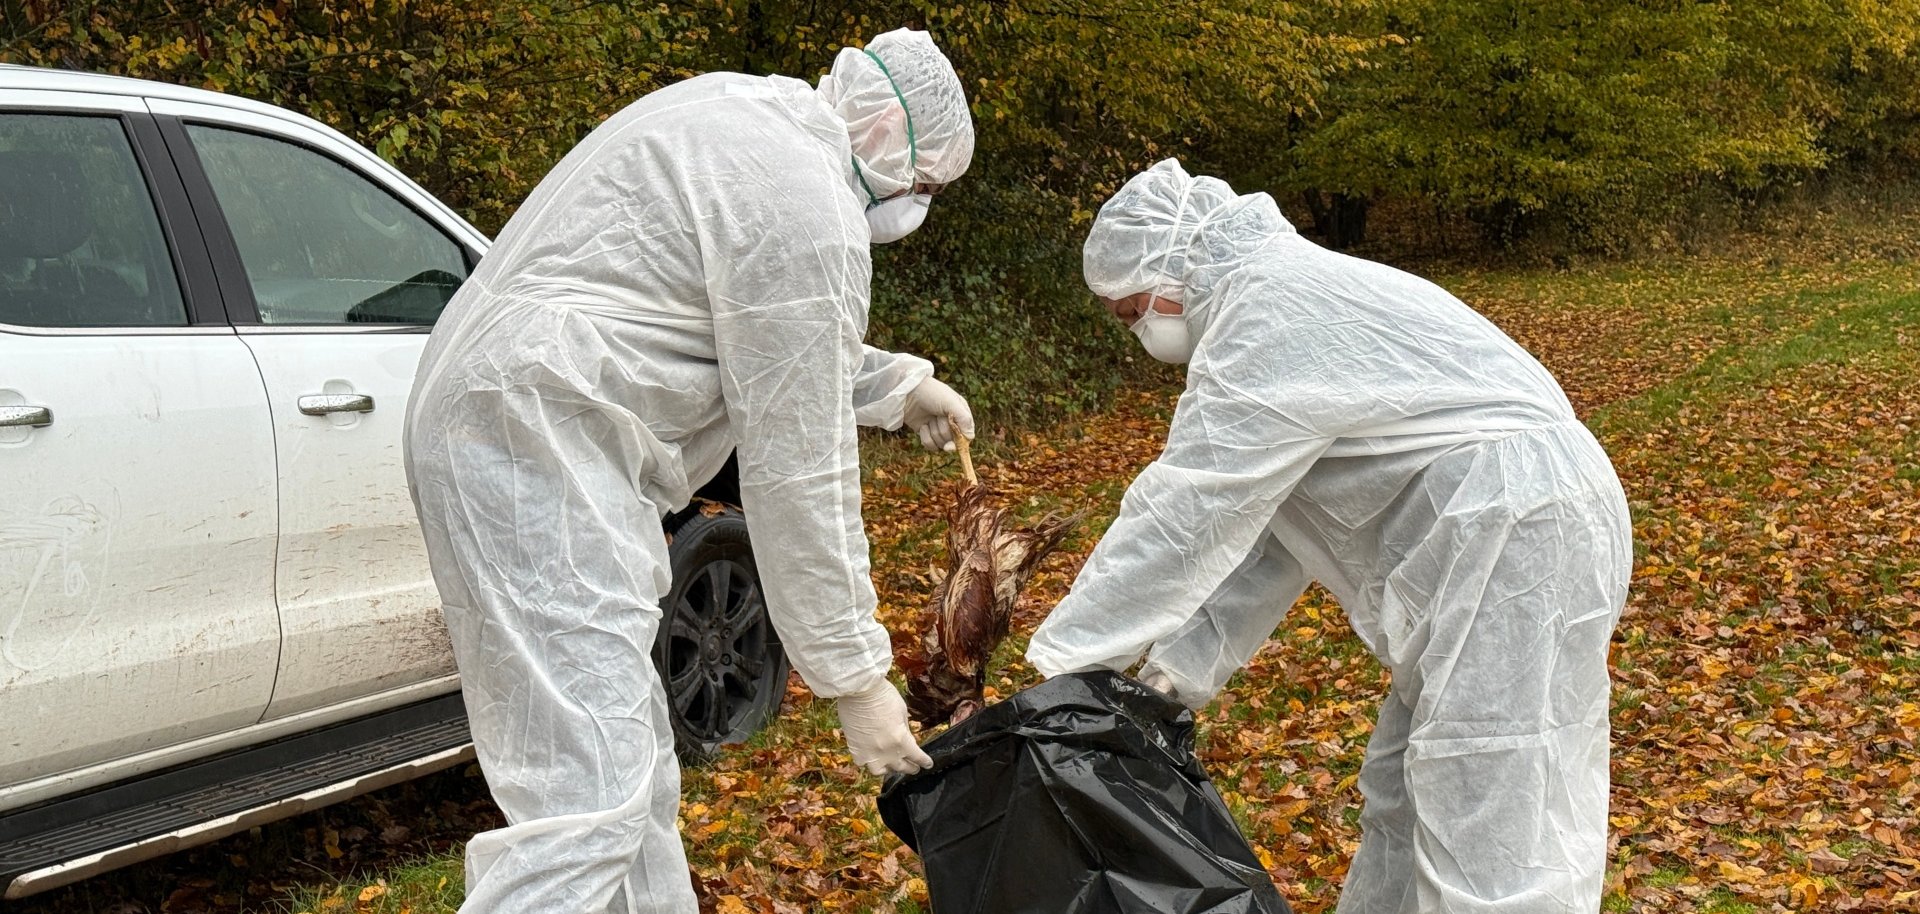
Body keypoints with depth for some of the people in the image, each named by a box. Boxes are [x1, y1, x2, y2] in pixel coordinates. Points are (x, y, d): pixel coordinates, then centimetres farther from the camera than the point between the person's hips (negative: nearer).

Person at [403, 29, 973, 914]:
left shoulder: (740, 111, 18)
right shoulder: (809, 209, -12)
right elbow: (797, 470, -11)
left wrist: (894, 384, 35)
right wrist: (854, 676, -4)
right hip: (539, 439, -11)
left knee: (634, 770, 16)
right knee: (588, 803, -15)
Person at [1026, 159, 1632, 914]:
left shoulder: (1271, 307, -14)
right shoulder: (1281, 308, 19)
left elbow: (1186, 514, -18)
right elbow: (1252, 515, 16)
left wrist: (1062, 656, -11)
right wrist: (1185, 662, 9)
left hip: (1519, 534, -11)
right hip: (1491, 539, 11)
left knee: (1494, 837, -9)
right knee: (1404, 801, 15)